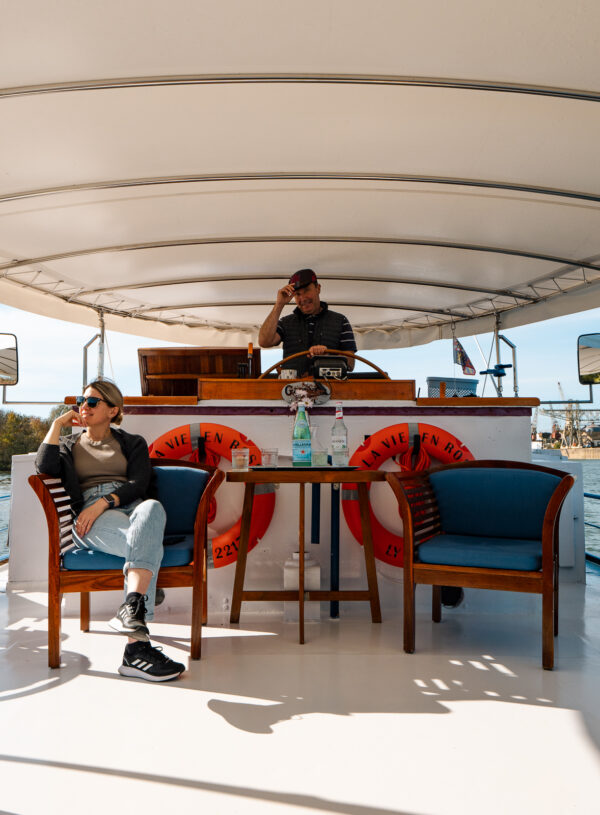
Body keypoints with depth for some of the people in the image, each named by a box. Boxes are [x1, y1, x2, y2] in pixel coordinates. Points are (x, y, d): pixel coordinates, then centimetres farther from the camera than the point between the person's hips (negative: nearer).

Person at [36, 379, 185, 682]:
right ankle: (137, 647, -49)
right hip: (90, 517, -1)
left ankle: (131, 608, -53)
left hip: (131, 507, 1)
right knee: (150, 544, -37)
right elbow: (45, 466, 3)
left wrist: (102, 503, -11)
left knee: (152, 508, -42)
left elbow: (138, 485, 6)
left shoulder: (132, 443, 26)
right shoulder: (69, 445, 29)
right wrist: (57, 424, 10)